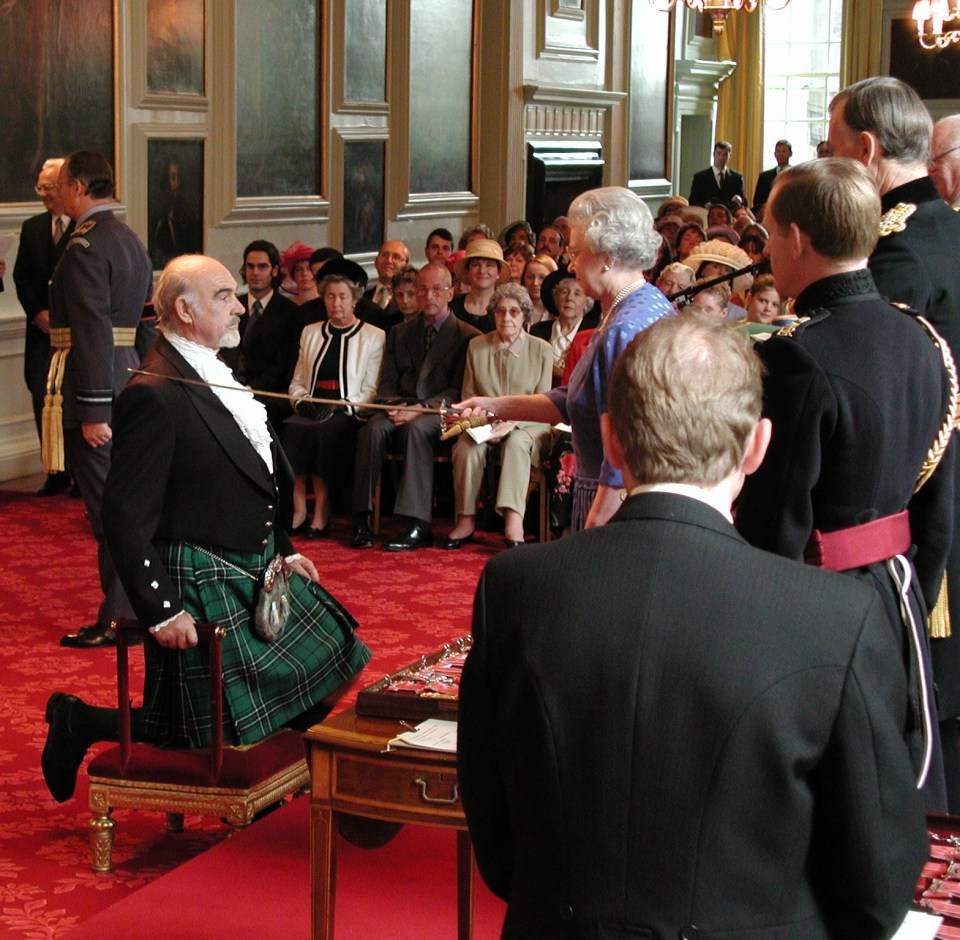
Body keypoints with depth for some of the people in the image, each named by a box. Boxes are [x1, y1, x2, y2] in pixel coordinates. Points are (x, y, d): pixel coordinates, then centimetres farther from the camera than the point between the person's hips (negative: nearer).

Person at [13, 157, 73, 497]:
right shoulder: (32, 228, 11)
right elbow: (22, 276, 12)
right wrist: (38, 312, -3)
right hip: (43, 328, 5)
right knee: (43, 399, 2)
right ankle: (56, 473, 9)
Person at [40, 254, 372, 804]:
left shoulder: (218, 376, 8)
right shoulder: (155, 396, -22)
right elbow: (127, 515, -22)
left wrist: (284, 550, 15)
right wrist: (160, 611, -23)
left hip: (259, 571, 9)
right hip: (202, 584, -9)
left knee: (332, 660, 14)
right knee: (212, 732, -1)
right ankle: (80, 721, 17)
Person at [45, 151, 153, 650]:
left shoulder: (85, 245, -15)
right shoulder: (130, 240, 15)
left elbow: (93, 331, -21)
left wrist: (92, 410, -21)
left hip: (96, 389, -10)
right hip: (130, 385, 10)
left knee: (107, 507, -5)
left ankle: (117, 621, 0)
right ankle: (139, 604, 26)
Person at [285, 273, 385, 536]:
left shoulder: (373, 337, 8)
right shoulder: (310, 333, 21)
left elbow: (371, 390, 1)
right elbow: (297, 381, 21)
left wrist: (339, 407, -13)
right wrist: (301, 401, -1)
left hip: (347, 414, -3)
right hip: (311, 411, 3)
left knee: (322, 431, -35)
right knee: (290, 428, -30)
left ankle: (322, 512, -30)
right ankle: (297, 511, -28)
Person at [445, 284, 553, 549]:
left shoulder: (542, 350, 2)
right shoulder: (476, 346, 9)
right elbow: (468, 396, 11)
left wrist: (512, 424, -18)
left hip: (527, 426, -2)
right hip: (484, 425, 2)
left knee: (516, 443, -37)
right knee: (466, 447, -31)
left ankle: (513, 520, -45)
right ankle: (466, 520, -25)